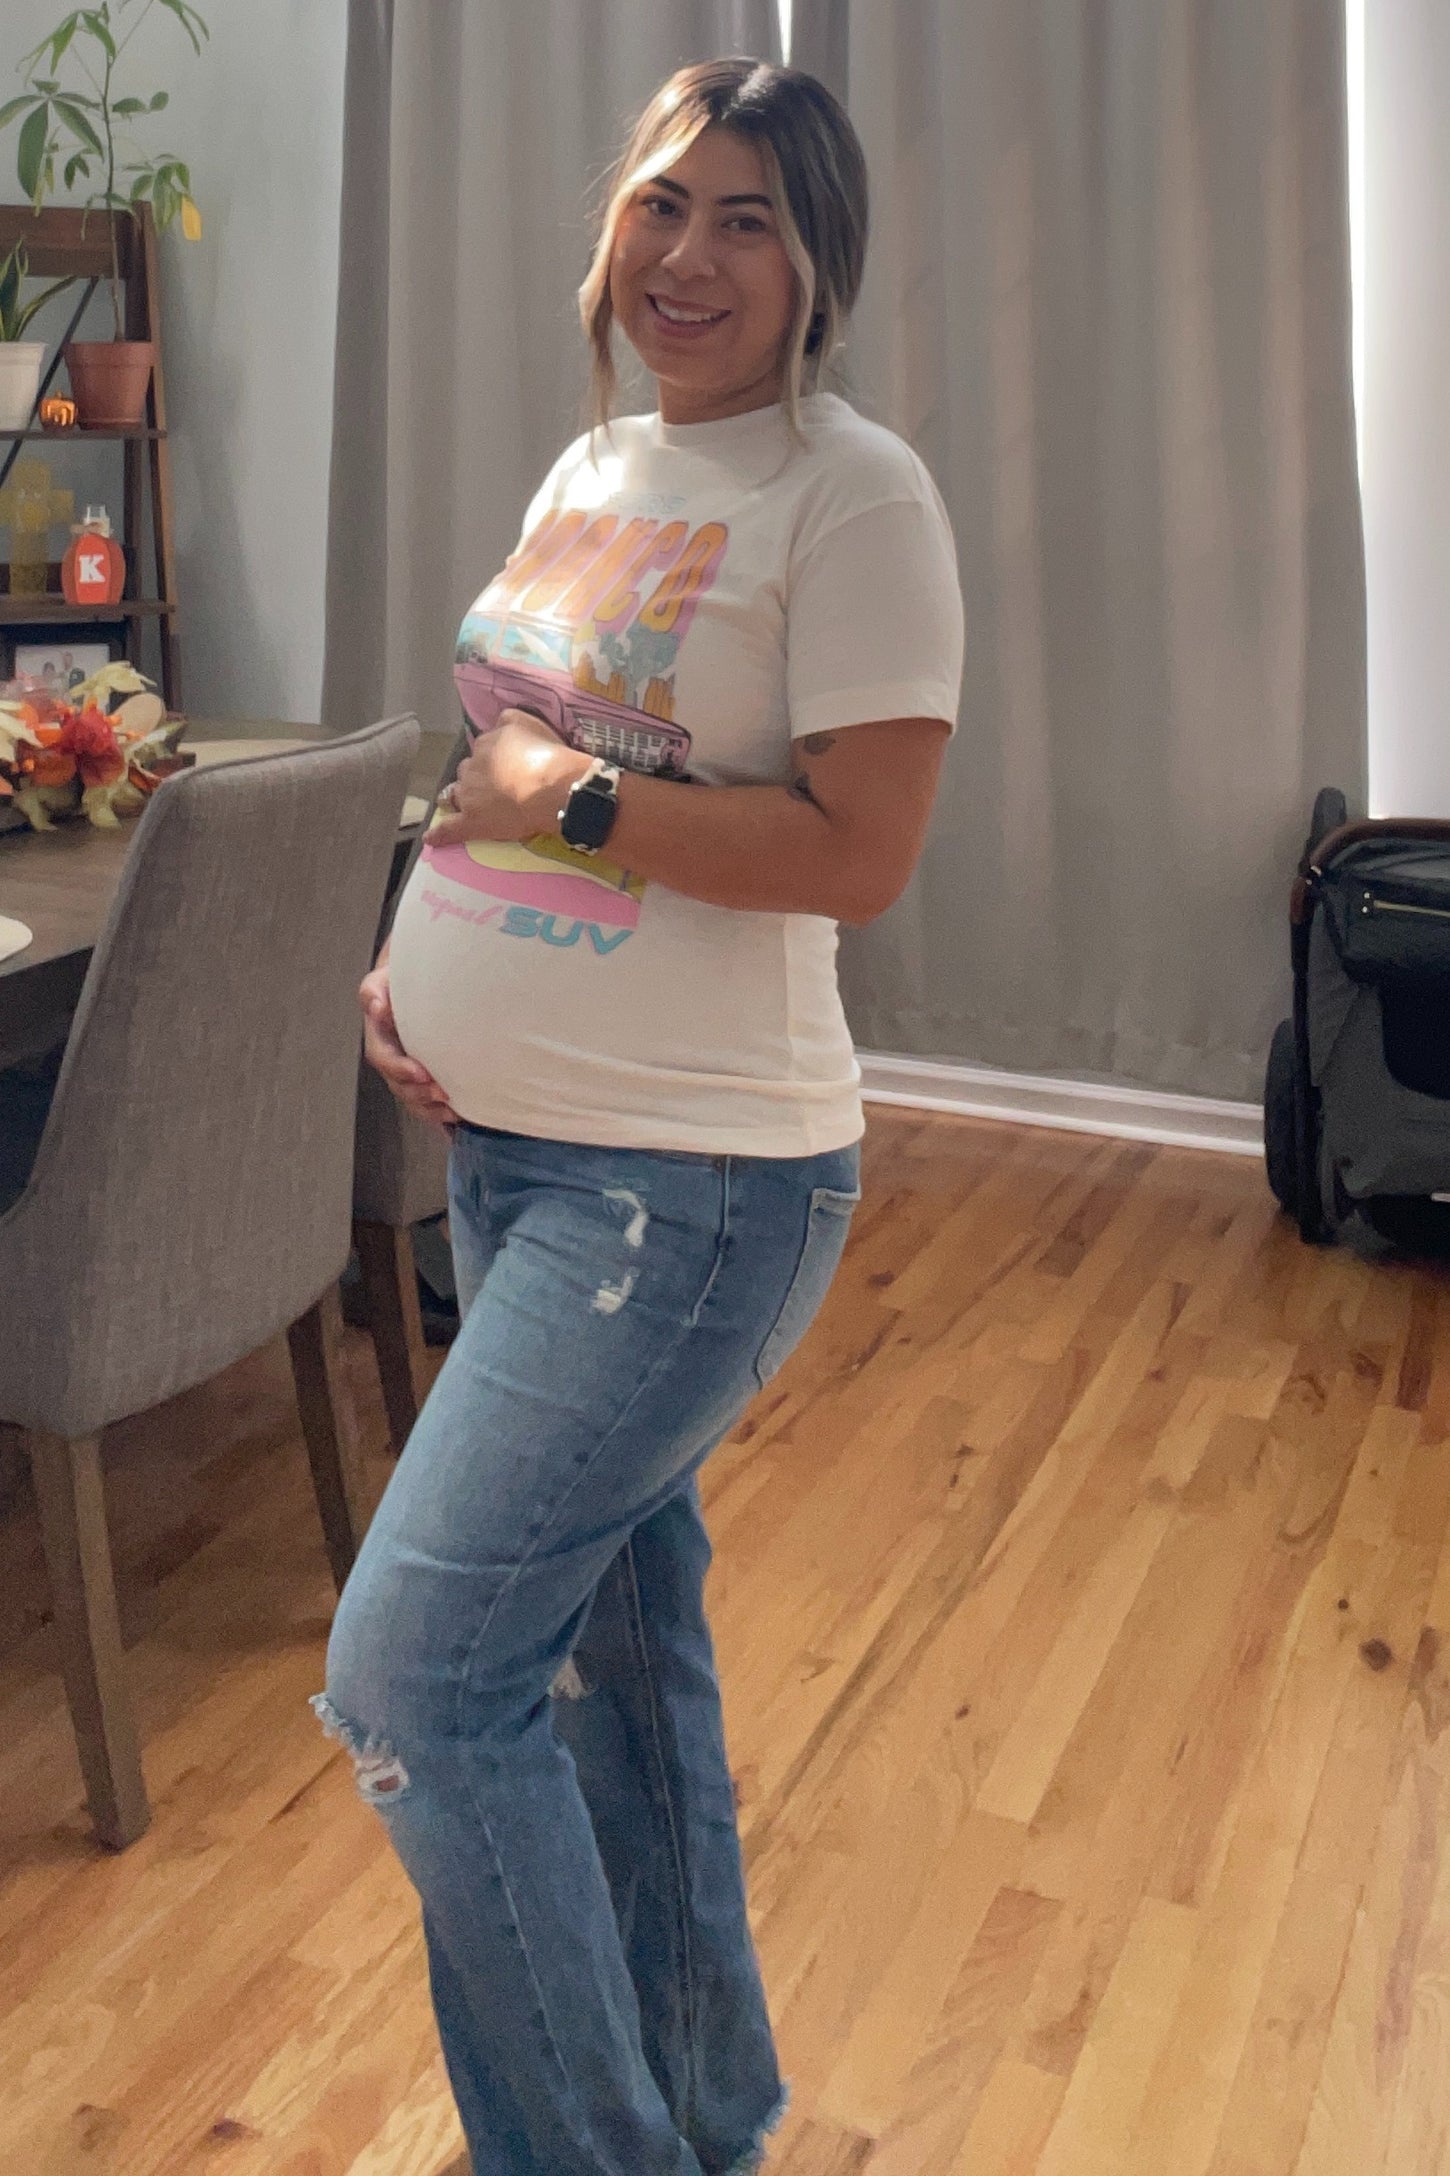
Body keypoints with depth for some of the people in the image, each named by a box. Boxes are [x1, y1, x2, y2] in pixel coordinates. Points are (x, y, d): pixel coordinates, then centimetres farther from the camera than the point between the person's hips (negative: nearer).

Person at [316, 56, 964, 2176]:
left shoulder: (851, 492, -11)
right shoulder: (592, 465, 14)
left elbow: (860, 852, -17)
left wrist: (574, 799, -15)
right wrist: (416, 961, 4)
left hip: (693, 1182, -9)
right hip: (510, 1144, 9)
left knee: (412, 1669, -10)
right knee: (618, 1639, 19)